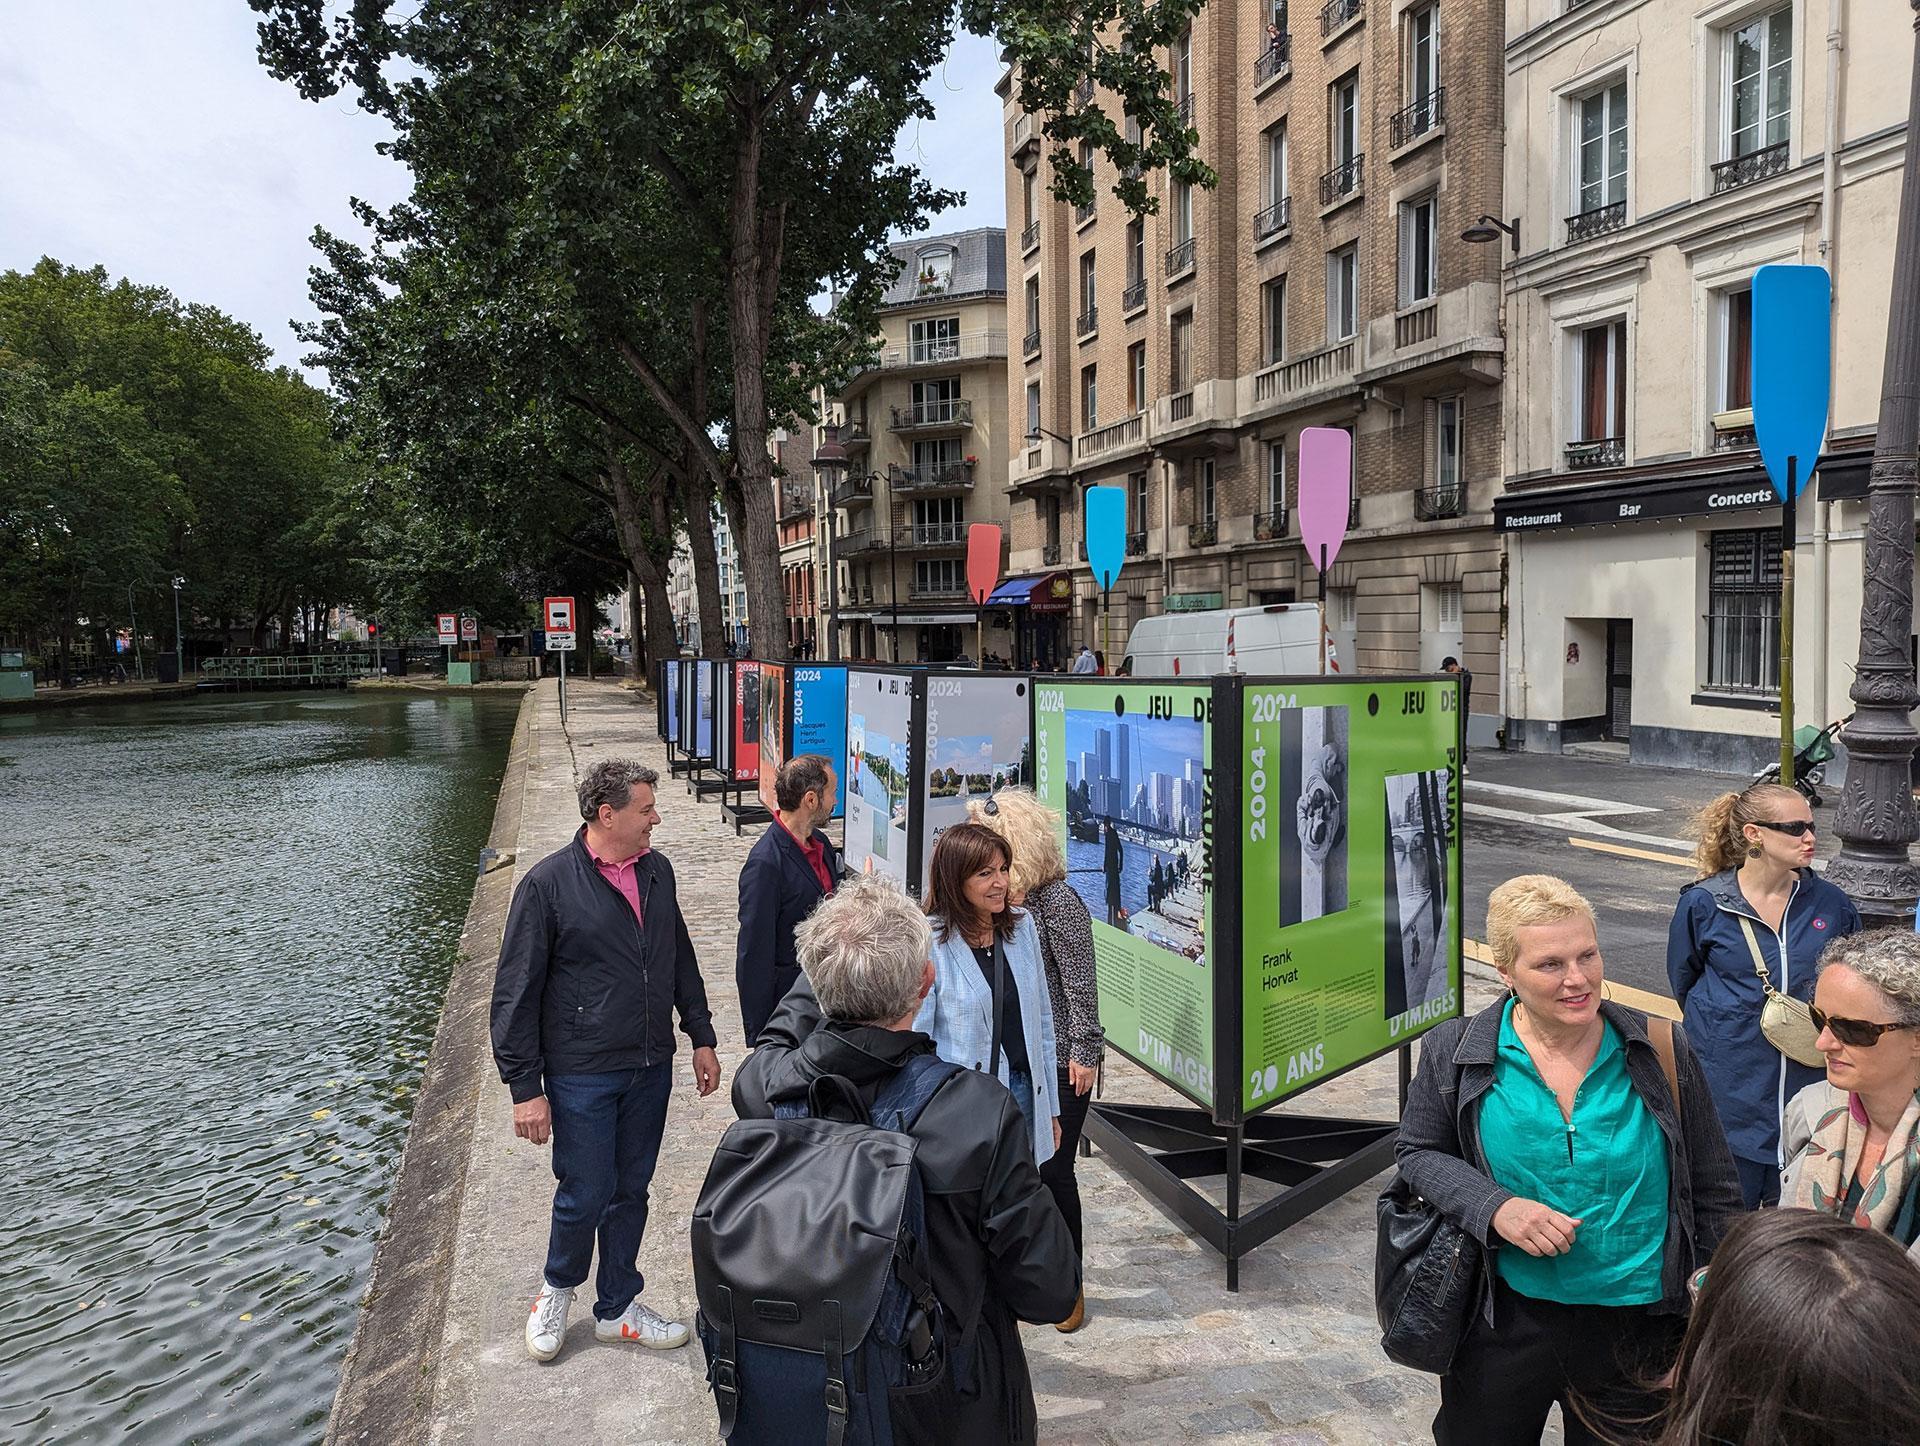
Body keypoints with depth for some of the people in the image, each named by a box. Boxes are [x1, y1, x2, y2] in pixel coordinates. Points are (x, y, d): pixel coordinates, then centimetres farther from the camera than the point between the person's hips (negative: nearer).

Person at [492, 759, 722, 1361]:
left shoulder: (656, 870, 3)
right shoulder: (548, 884, -14)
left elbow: (680, 958, 14)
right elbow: (516, 993, -11)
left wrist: (701, 1037, 14)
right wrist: (526, 1088, -11)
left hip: (651, 1068, 5)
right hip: (582, 1076, -5)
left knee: (631, 1192, 15)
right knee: (586, 1197, 4)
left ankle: (617, 1308, 33)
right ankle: (557, 1287, 35)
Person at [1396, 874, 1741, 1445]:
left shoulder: (1663, 1054, -8)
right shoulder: (1454, 1053, -10)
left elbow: (1714, 1198, 2)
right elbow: (1418, 1152, 1)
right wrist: (1494, 1207, -16)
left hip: (1636, 1328, 0)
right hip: (1503, 1325, 0)